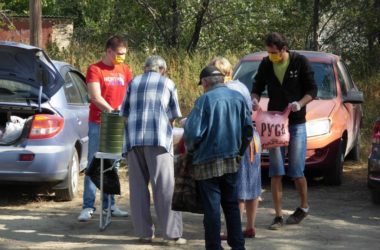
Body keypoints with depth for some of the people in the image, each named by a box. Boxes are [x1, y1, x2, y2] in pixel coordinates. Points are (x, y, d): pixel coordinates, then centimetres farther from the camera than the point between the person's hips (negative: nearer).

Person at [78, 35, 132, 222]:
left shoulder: (125, 70, 11)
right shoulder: (95, 70, -4)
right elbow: (96, 97, -14)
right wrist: (113, 111, -22)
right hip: (98, 124, -5)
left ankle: (109, 205, 15)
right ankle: (88, 207, -3)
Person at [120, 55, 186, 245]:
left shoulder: (134, 83, 18)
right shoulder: (167, 84, 11)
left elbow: (124, 113, 21)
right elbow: (173, 117, 16)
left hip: (134, 139, 3)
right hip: (158, 139, -3)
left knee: (138, 186, 6)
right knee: (165, 187, -5)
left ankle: (144, 232, 6)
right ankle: (171, 233, -10)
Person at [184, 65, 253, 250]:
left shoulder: (204, 100, -13)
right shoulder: (238, 98, 3)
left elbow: (192, 132, -16)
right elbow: (248, 129, 8)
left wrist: (191, 150, 3)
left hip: (208, 163, -5)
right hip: (232, 162, 5)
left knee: (211, 208, 1)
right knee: (231, 205, 15)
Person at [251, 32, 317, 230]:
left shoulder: (300, 62, -7)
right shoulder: (266, 64, 1)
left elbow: (312, 90, -4)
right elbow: (257, 88, 13)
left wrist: (300, 103, -23)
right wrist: (255, 100, -10)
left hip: (296, 123, -2)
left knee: (296, 171, 0)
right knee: (276, 172, -1)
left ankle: (303, 207, 24)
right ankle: (278, 216, 4)